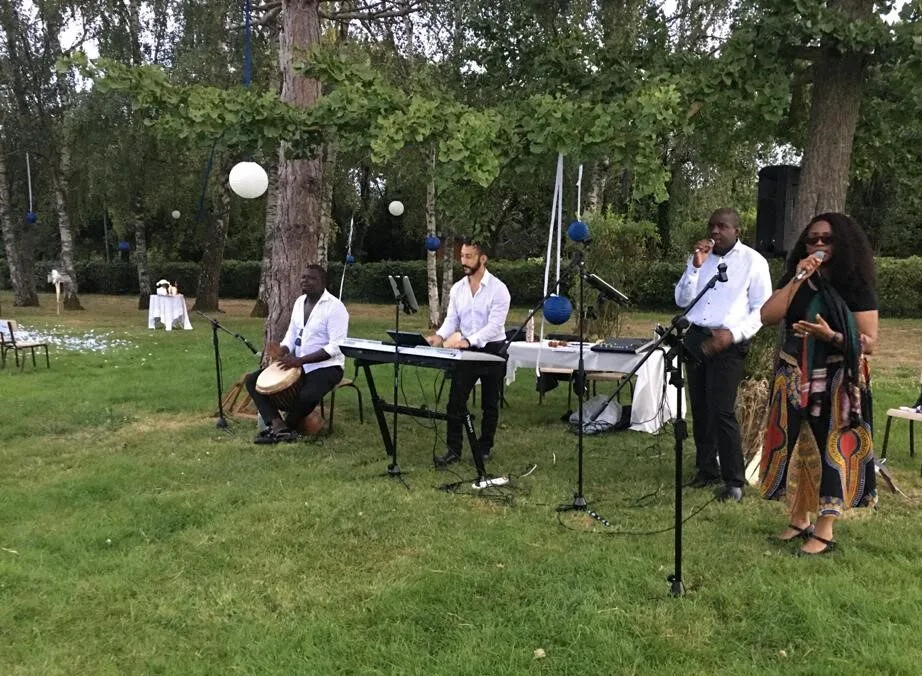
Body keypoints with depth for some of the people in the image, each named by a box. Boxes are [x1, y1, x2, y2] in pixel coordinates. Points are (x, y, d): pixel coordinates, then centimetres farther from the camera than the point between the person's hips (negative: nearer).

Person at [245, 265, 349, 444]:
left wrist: (300, 360, -28)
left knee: (307, 396, -38)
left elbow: (336, 347, -22)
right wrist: (283, 350, -9)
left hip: (326, 366, -8)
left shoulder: (335, 307, -15)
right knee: (252, 380, -5)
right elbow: (292, 334, 16)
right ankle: (278, 425, -20)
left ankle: (286, 427, -7)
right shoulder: (300, 302, 9)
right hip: (297, 363, 8)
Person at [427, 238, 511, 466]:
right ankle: (453, 449, 4)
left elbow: (494, 326, -22)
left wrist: (467, 341, -34)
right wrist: (440, 336, -19)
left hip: (491, 349, -4)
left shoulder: (498, 289, -14)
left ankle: (485, 448, 22)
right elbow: (451, 319, 2)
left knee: (489, 403, 9)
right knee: (455, 401, -3)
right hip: (466, 350, 4)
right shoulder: (457, 288, 2)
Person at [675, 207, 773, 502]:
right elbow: (682, 301, 7)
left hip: (728, 342, -5)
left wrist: (733, 333, -18)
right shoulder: (700, 258, 13)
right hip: (695, 337, 5)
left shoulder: (753, 261, 0)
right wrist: (695, 266, -5)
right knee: (700, 408, 8)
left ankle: (734, 480, -3)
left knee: (722, 411, -12)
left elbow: (762, 309, -3)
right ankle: (707, 469, 20)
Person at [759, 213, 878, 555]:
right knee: (796, 447, 8)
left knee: (832, 449, -3)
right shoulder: (796, 281, 7)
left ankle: (824, 531, 5)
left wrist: (832, 336, -26)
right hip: (795, 381, 4)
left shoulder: (856, 286, -4)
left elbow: (869, 342, -9)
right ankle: (799, 520, 20)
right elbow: (767, 316, -8)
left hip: (837, 383, -4)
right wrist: (798, 279, -13)